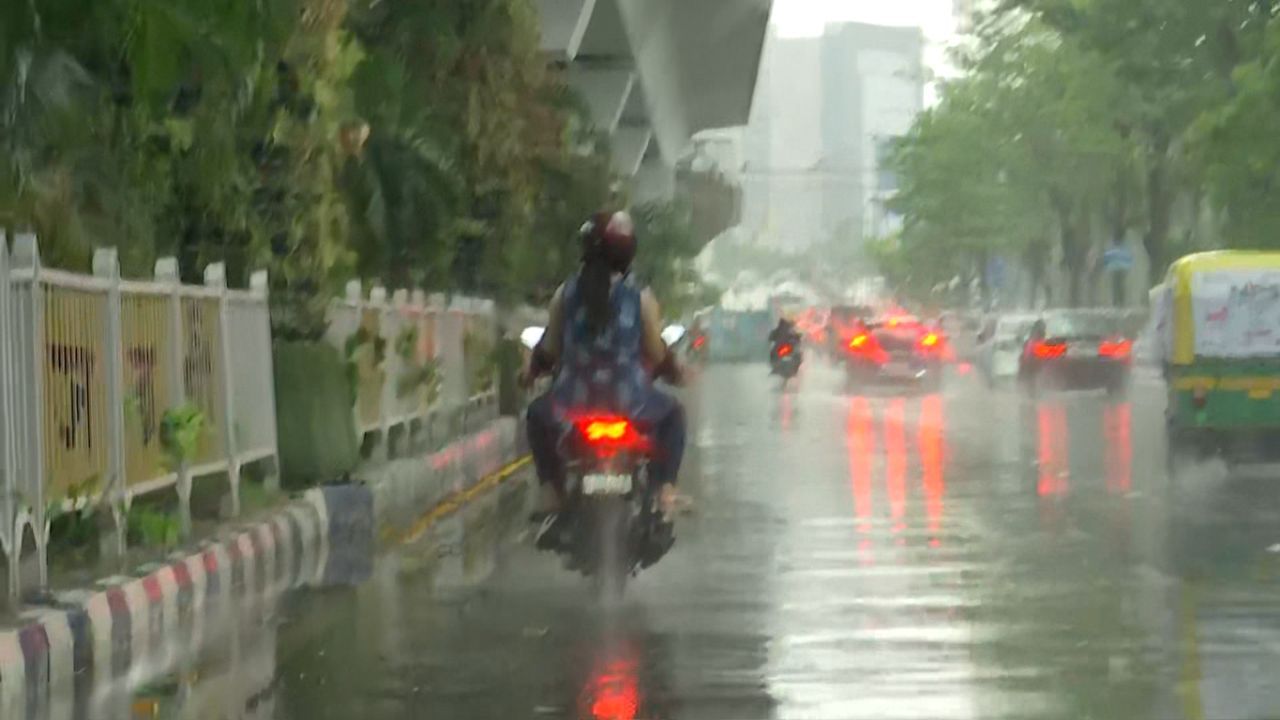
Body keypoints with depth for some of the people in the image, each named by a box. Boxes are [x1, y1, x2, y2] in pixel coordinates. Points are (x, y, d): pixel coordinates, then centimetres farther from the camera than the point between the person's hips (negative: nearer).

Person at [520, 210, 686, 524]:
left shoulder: (566, 293, -1)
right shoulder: (639, 297, -5)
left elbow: (549, 349, 3)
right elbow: (657, 354, 0)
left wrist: (530, 371, 25)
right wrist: (675, 371, 22)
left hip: (573, 404, 1)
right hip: (629, 403, -1)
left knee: (538, 413, 34)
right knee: (672, 413, 29)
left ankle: (550, 487, 20)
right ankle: (665, 488, 15)